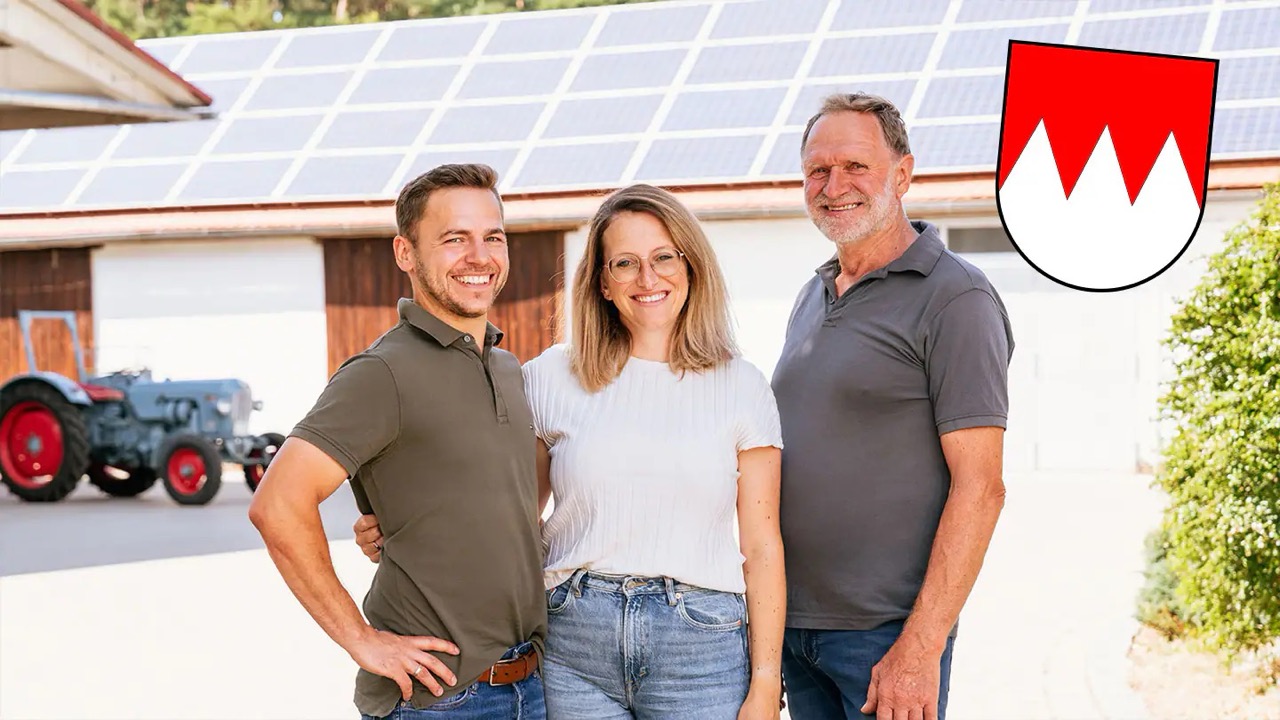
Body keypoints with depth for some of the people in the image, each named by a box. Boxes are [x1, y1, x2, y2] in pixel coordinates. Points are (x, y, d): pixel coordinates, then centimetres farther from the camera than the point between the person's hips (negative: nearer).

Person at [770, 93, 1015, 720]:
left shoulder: (954, 299, -9)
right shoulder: (813, 298, 15)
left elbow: (979, 486, -15)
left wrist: (921, 648, -20)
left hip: (886, 633, -7)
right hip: (794, 623, 7)